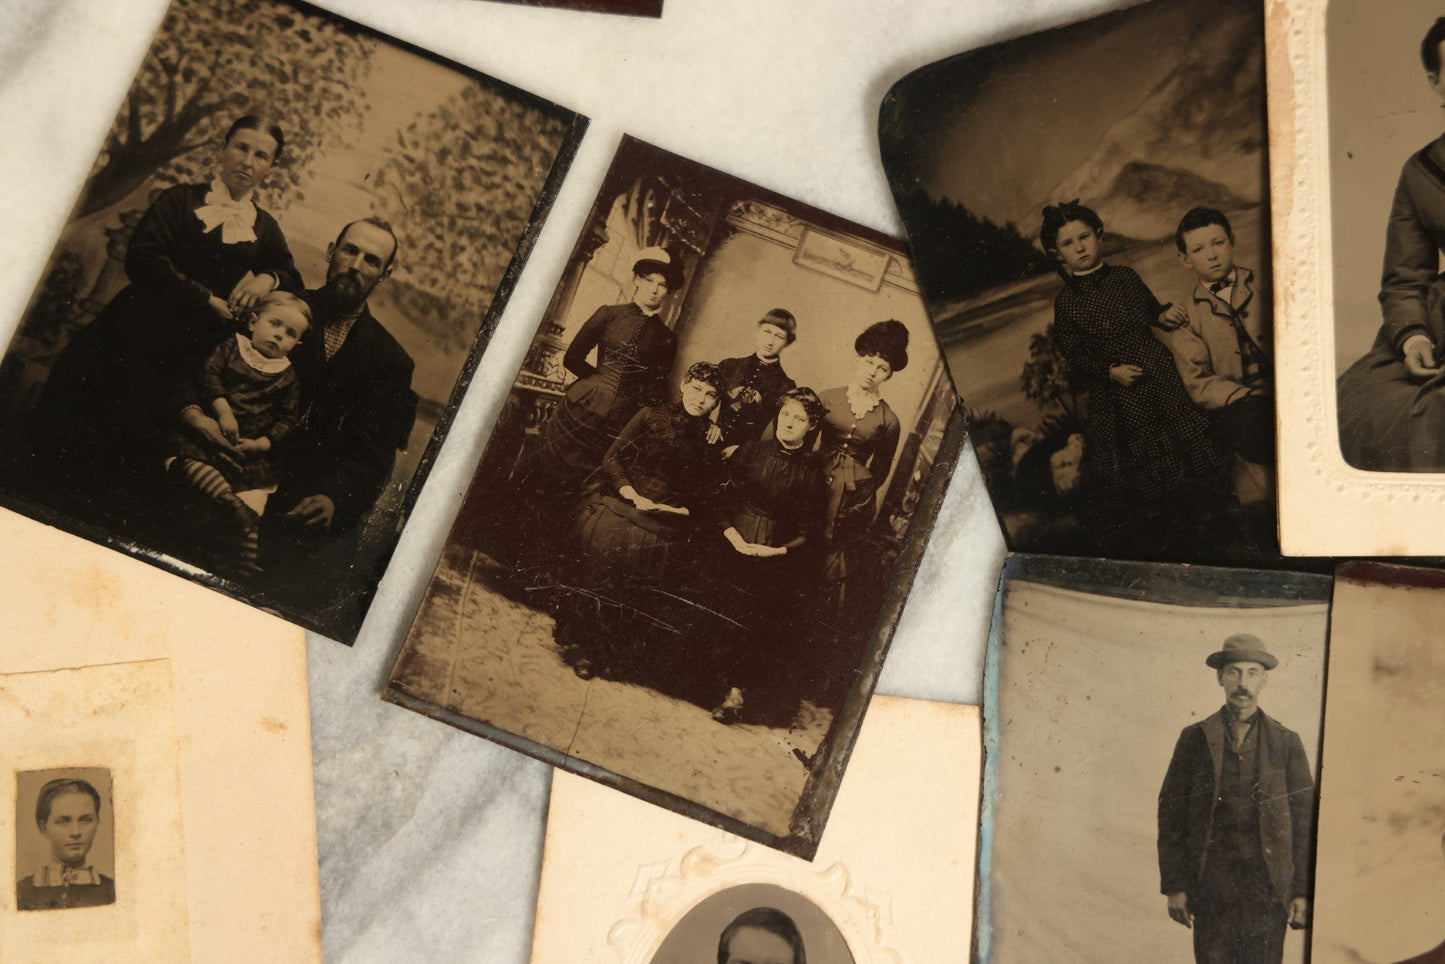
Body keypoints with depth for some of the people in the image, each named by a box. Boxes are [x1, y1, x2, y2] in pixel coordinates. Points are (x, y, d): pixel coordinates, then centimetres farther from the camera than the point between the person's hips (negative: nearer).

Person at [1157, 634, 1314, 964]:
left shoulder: (1286, 743, 5)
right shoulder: (1195, 738, 3)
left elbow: (1304, 820, 5)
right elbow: (1171, 813, 3)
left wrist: (1302, 891, 0)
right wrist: (1174, 886, -1)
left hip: (1267, 887, 0)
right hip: (1210, 885, 0)